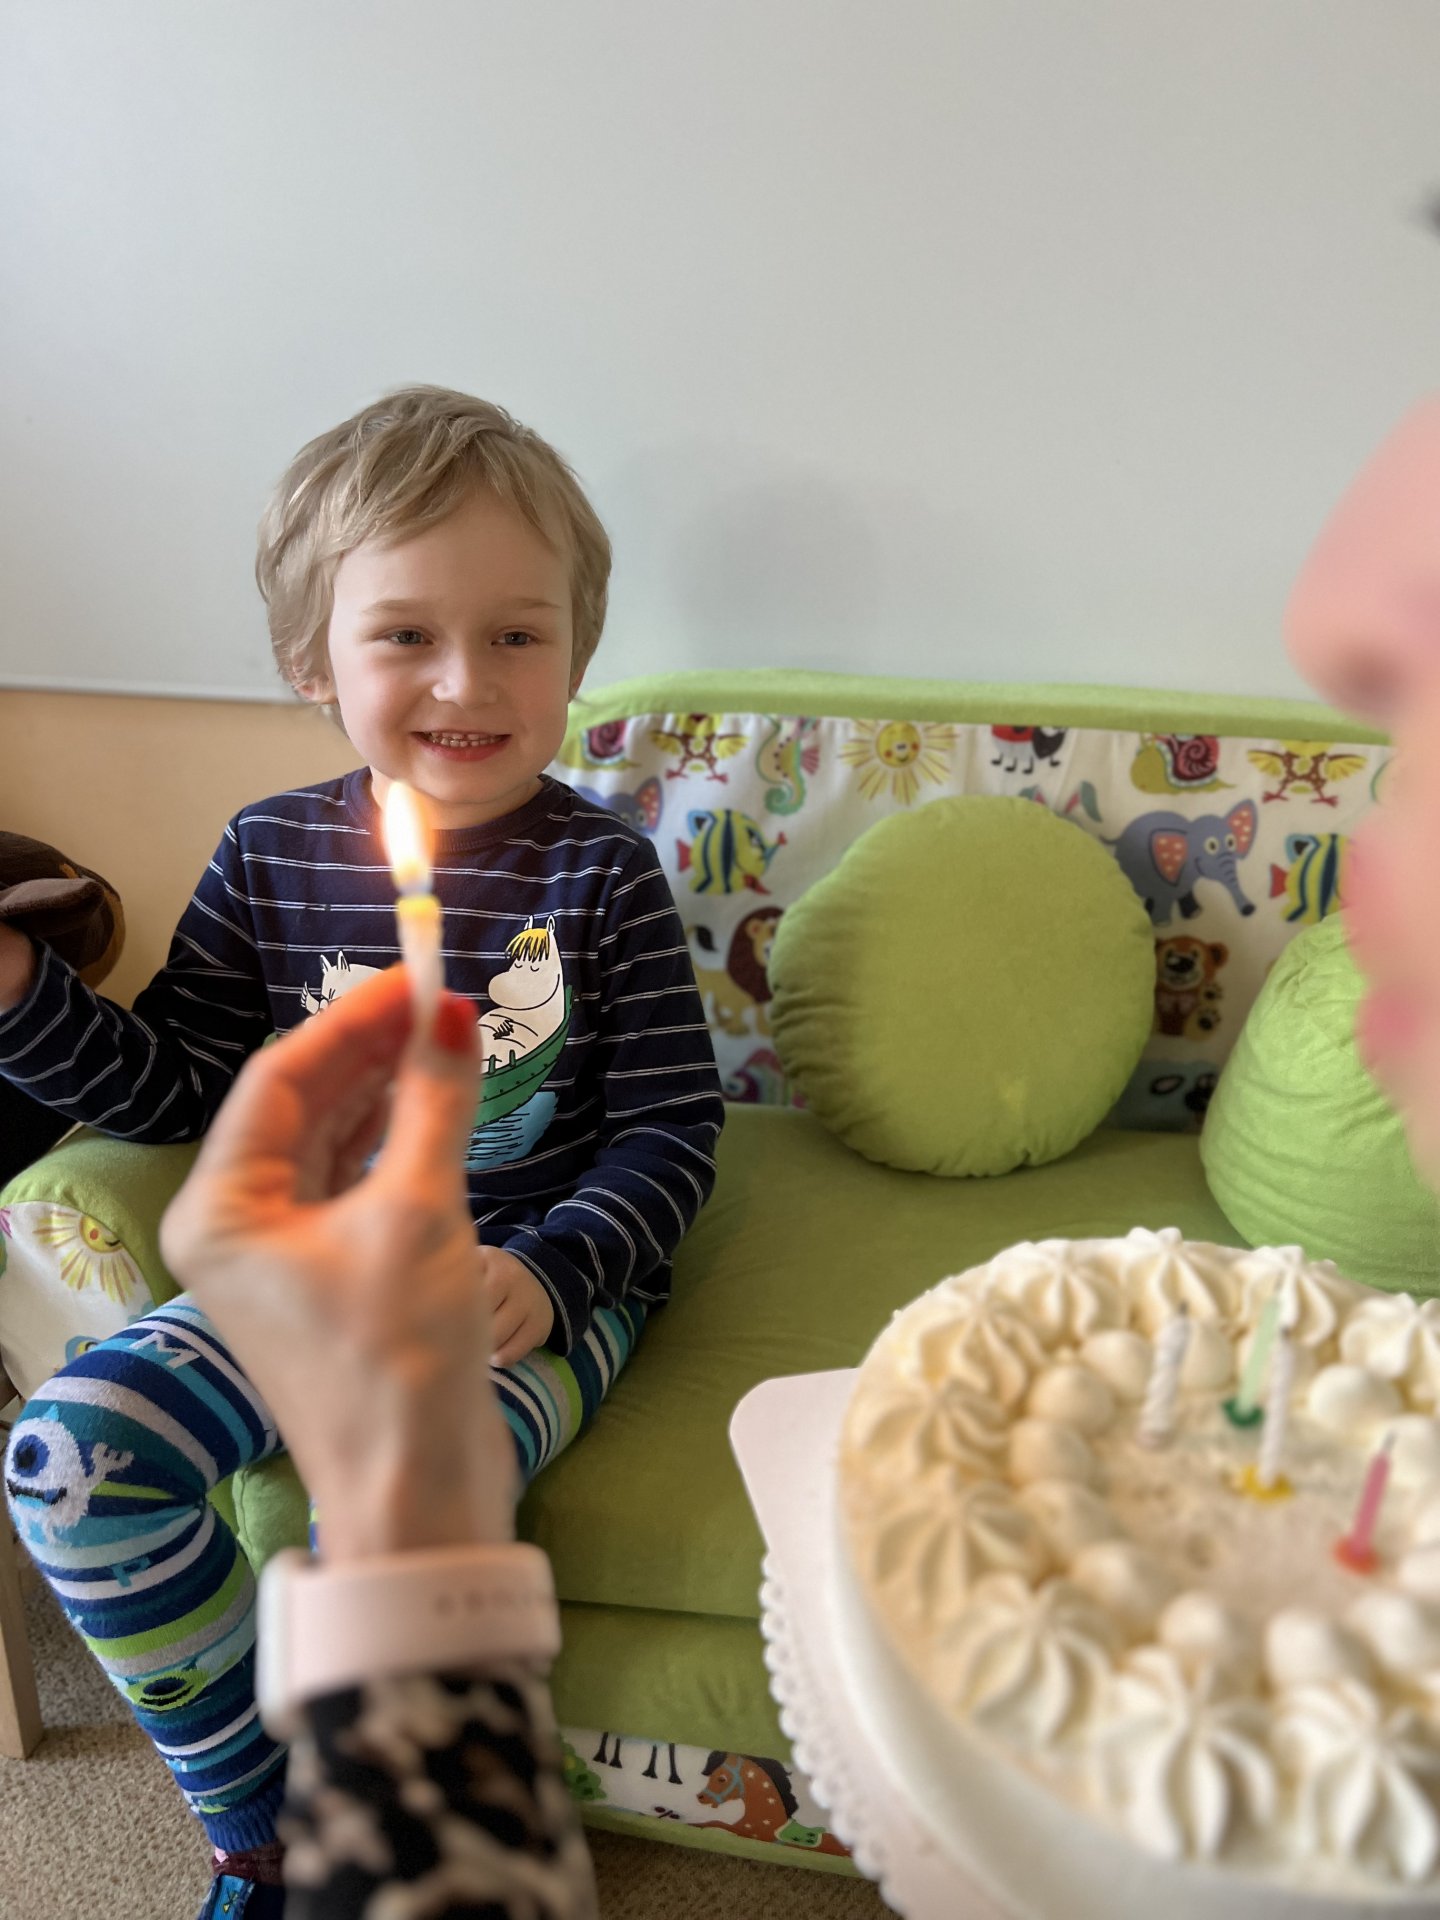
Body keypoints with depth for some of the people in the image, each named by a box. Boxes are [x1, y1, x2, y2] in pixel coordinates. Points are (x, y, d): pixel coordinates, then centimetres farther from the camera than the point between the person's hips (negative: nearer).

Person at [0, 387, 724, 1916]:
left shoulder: (598, 874, -9)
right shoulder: (271, 856, 1)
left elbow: (669, 1132, -7)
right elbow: (174, 1087, 8)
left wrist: (546, 1272, -23)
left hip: (541, 1279, -4)